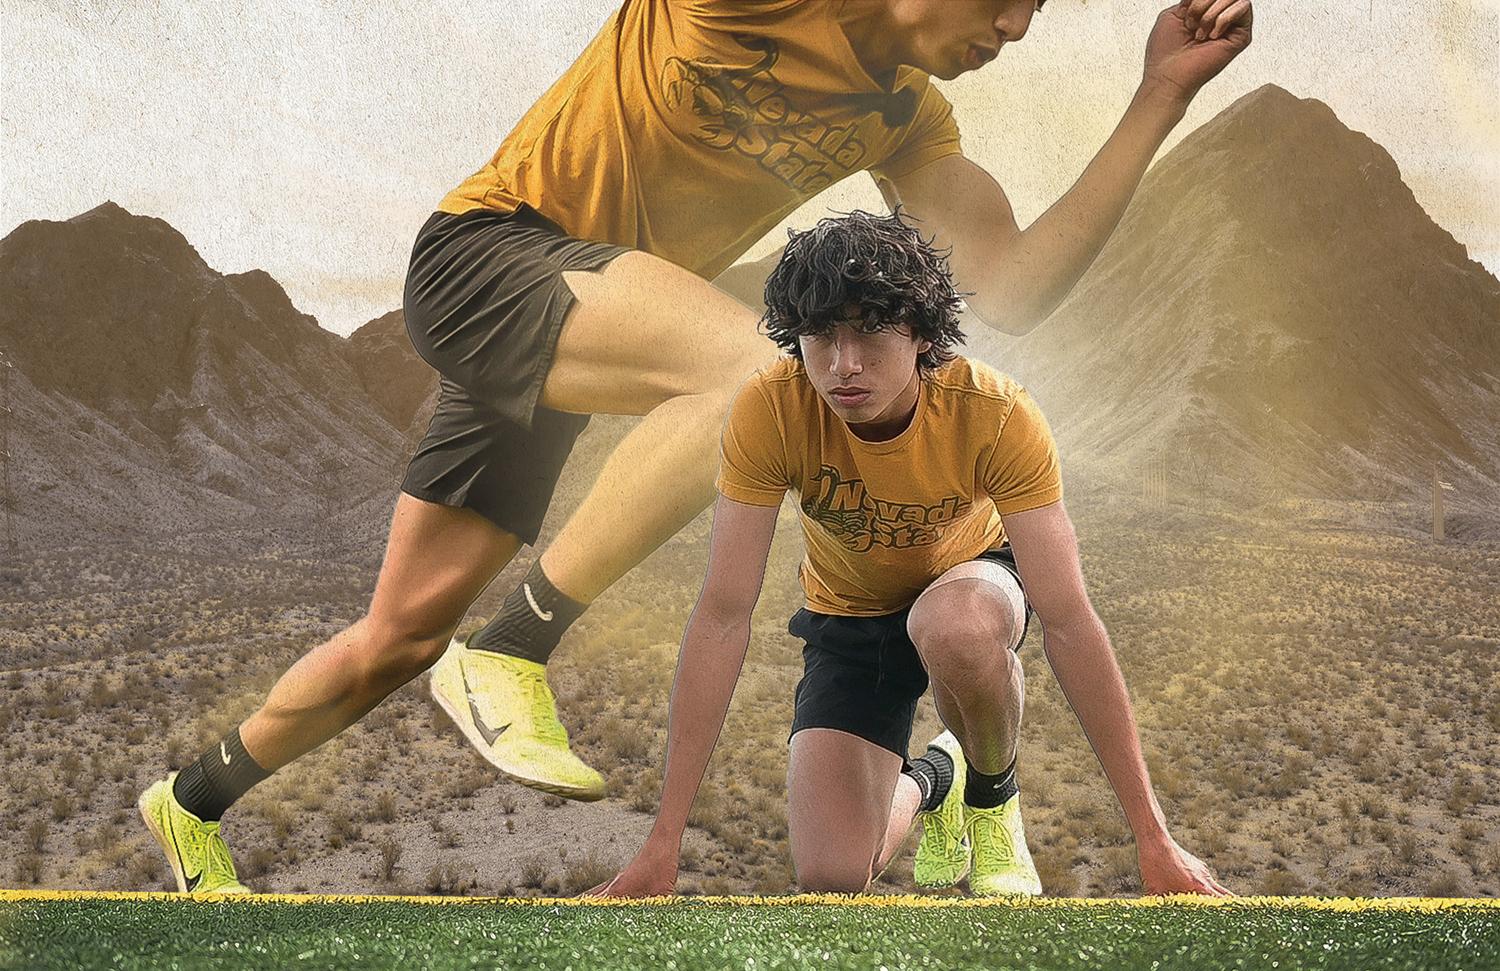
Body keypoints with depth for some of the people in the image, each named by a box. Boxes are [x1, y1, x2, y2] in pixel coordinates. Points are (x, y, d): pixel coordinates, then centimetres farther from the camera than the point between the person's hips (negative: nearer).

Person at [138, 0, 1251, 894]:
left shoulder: (909, 120, 6)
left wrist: (1162, 101, -4)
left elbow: (1013, 293, -1)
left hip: (580, 343, 8)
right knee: (762, 365, -34)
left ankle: (194, 802, 35)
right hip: (484, 254, -8)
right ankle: (512, 653, -24)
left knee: (401, 639, 11)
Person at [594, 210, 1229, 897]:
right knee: (831, 878, -14)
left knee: (954, 628, -39)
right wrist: (663, 845, -30)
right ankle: (927, 783, 24)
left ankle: (992, 794, -4)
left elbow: (1067, 622, -32)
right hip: (848, 618, 2)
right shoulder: (768, 410, -30)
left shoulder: (998, 416, -33)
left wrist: (1152, 837, -34)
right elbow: (723, 615, -28)